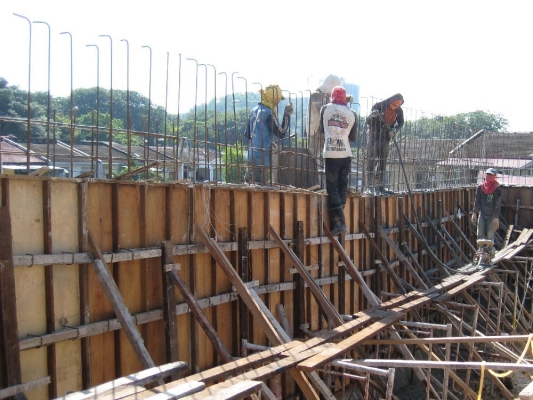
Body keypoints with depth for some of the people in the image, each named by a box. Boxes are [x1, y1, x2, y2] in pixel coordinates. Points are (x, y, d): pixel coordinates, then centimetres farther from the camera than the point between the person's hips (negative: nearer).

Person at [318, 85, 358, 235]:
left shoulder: (325, 108, 7)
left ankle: (340, 222, -9)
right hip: (346, 154, 2)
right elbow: (353, 137, 14)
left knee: (332, 189, 0)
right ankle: (338, 221, 7)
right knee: (342, 187, 9)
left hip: (331, 154, -2)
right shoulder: (352, 113, 9)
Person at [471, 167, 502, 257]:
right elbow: (477, 201, 8)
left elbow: (498, 204, -9)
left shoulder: (497, 189, -8)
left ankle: (490, 252, 10)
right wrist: (474, 213, 4)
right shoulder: (480, 188, 2)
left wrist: (496, 218, -14)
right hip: (482, 214, 3)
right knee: (480, 235, -1)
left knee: (490, 236, -2)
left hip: (492, 216, -3)